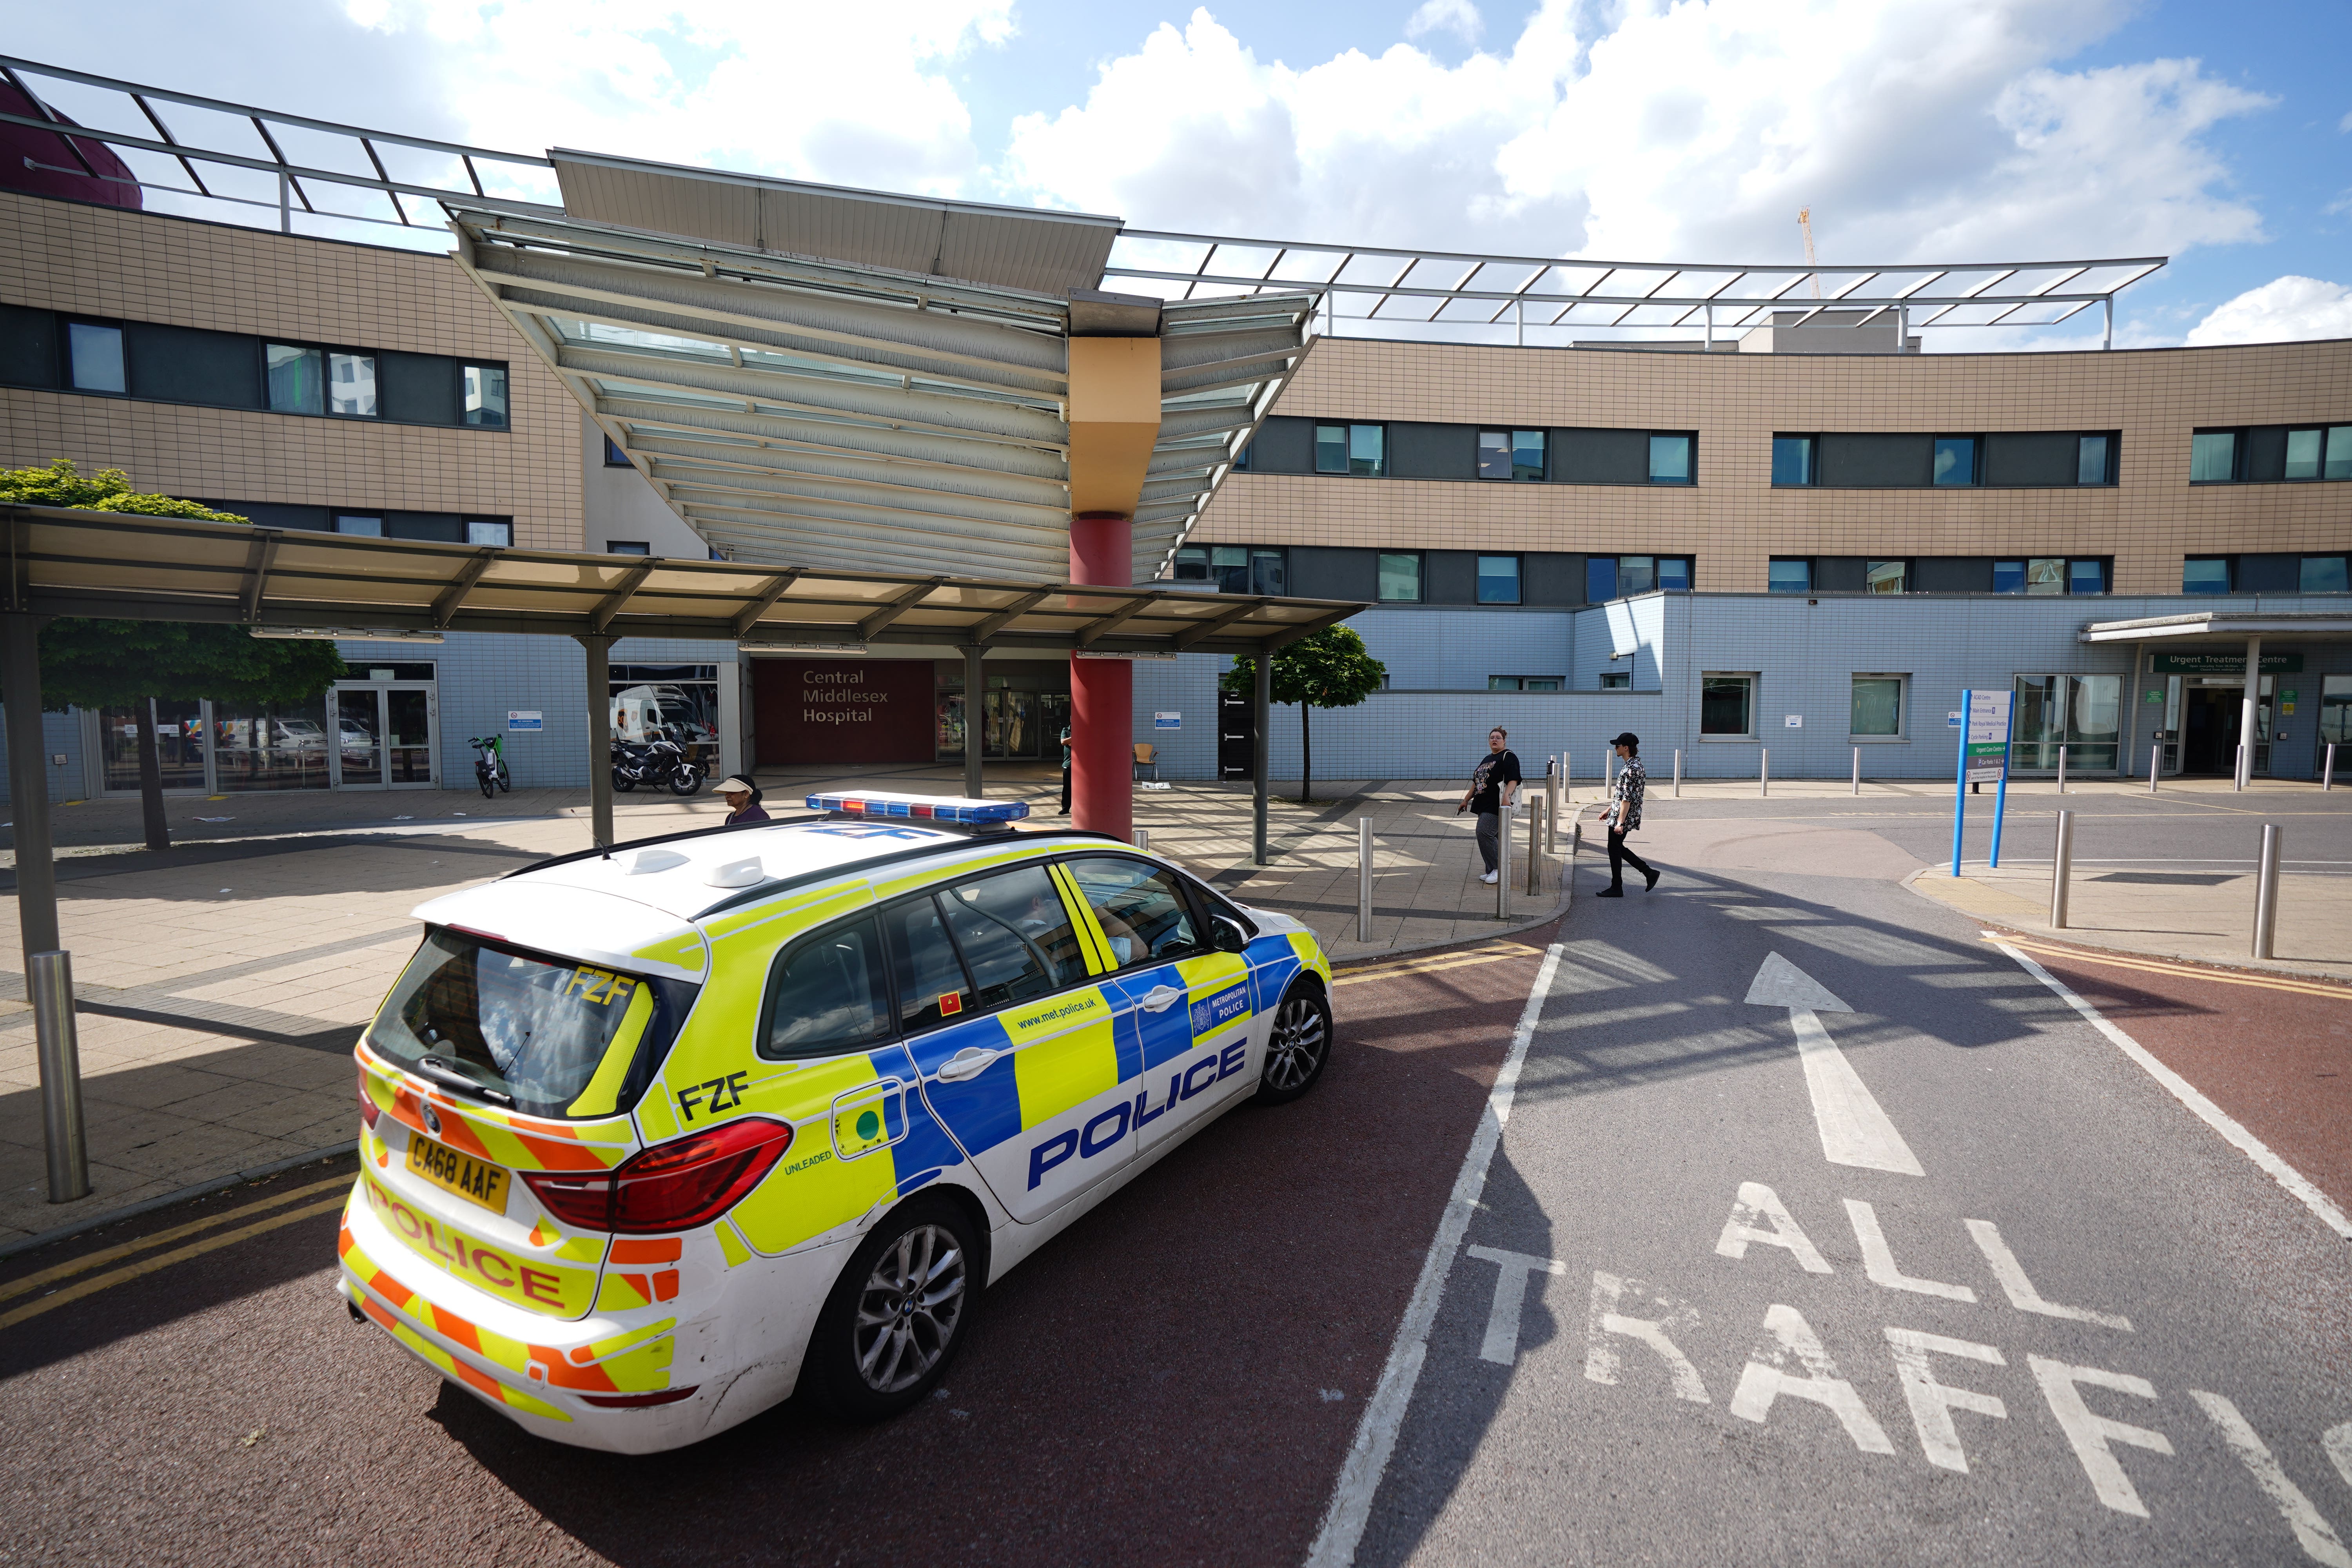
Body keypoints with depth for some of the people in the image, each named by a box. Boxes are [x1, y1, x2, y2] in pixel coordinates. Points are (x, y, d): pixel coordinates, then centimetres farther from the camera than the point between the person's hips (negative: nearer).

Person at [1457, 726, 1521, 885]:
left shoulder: (1508, 757, -5)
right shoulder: (1487, 759, 22)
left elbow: (1513, 780, -17)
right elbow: (1477, 782, 28)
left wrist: (1507, 796, -32)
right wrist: (1466, 800, 27)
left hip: (1498, 805, -9)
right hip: (1484, 804, 9)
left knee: (1485, 833, -18)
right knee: (1492, 837, 10)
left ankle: (1497, 869, -9)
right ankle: (1492, 871, 14)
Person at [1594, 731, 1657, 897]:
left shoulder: (1631, 769, -21)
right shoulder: (1634, 765, 12)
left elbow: (1627, 799, -24)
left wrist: (1620, 822, -23)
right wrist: (1609, 810, 24)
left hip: (1624, 817, -10)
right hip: (1618, 815, 10)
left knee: (1615, 849, 1)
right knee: (1617, 848, 17)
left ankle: (1616, 889, 11)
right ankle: (1649, 873, 20)